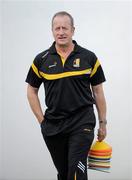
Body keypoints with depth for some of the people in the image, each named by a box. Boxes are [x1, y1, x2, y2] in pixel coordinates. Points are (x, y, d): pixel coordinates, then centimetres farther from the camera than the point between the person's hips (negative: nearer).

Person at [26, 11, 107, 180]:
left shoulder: (89, 58, -2)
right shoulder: (41, 60, 1)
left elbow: (98, 91, 5)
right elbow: (32, 91, 10)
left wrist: (102, 123, 6)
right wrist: (42, 120, 2)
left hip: (82, 123, -3)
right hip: (53, 126, 3)